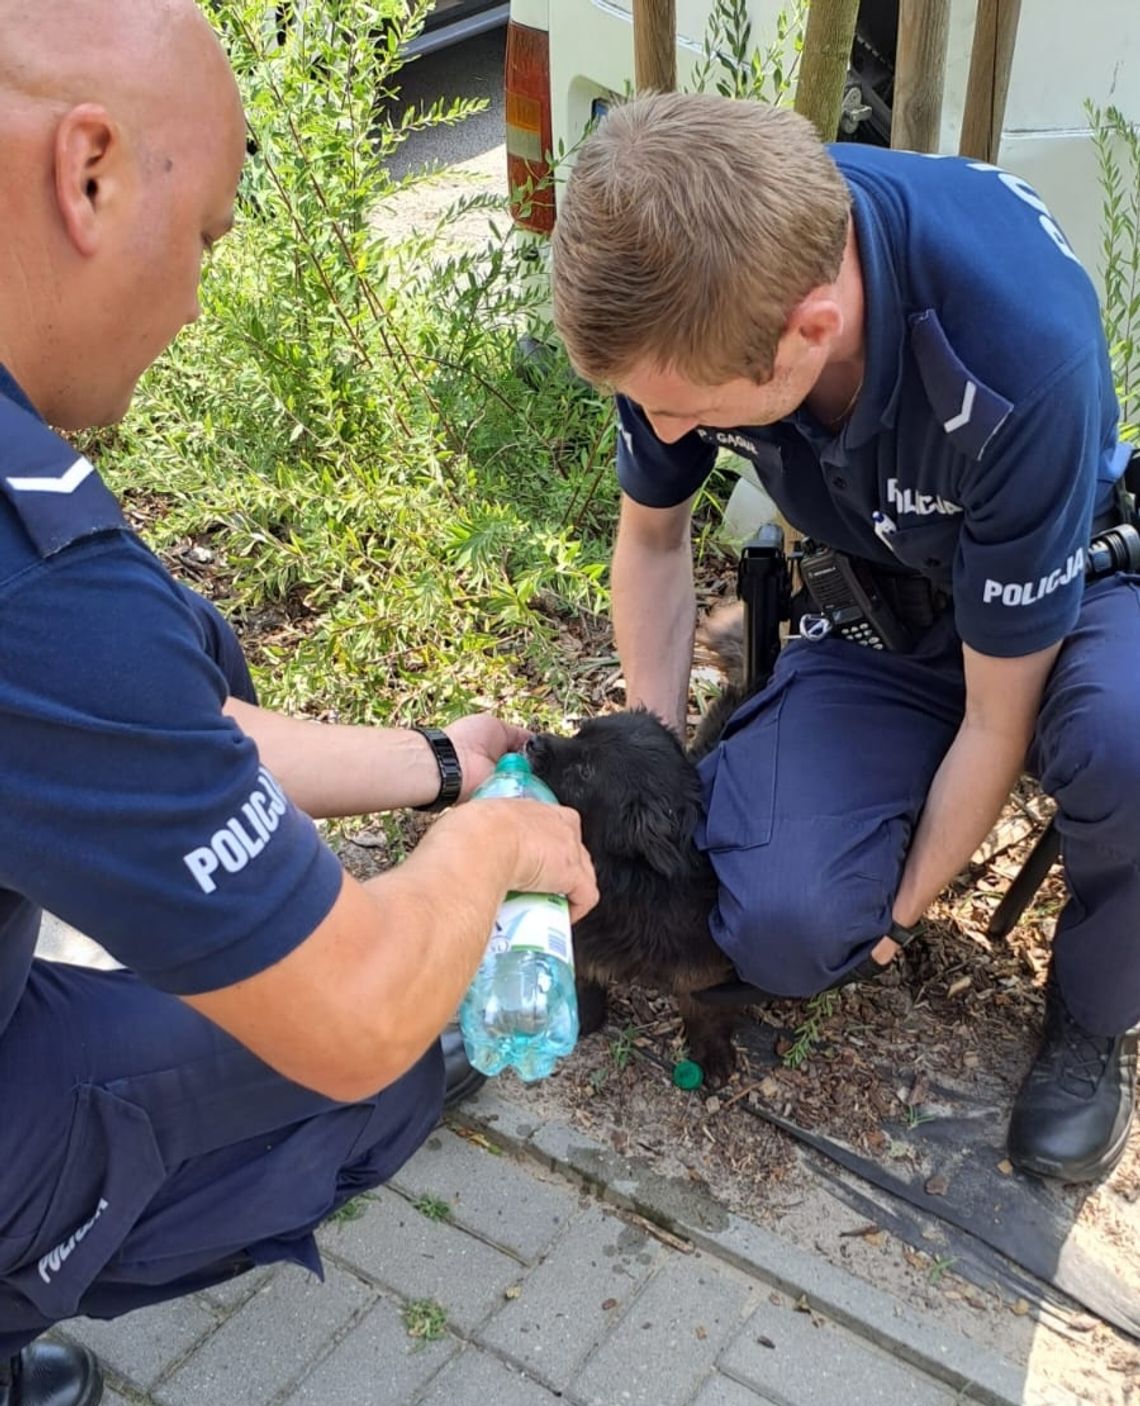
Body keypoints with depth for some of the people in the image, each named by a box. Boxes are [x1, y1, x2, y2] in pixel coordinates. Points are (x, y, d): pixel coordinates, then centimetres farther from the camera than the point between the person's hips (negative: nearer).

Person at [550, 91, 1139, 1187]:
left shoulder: (1022, 351, -38)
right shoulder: (683, 291, -24)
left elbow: (997, 718, -25)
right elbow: (653, 532, -2)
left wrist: (900, 915, -12)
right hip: (877, 609, 2)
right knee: (781, 930, -25)